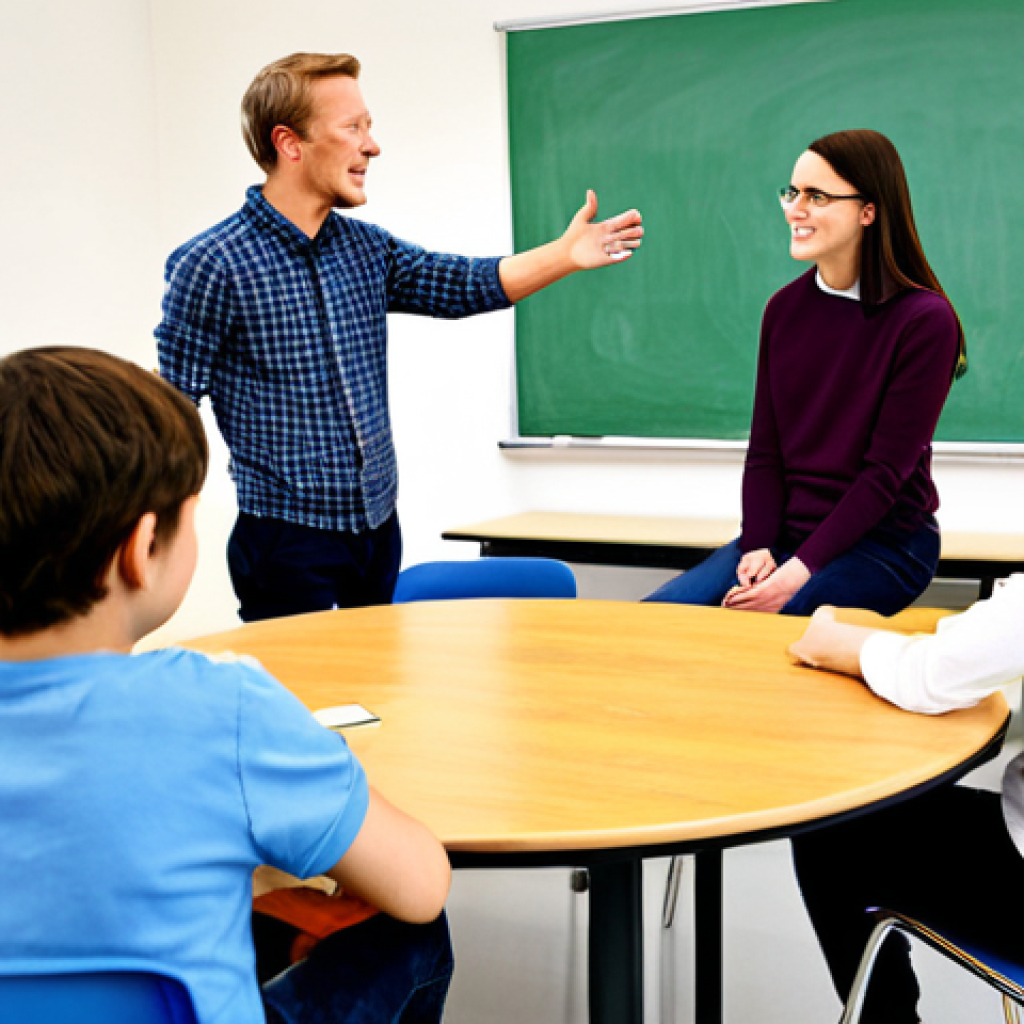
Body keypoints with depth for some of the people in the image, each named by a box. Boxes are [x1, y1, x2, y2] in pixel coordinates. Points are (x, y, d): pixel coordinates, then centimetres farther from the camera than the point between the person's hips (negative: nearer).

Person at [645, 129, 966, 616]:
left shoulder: (925, 320, -10)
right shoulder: (785, 308, 7)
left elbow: (887, 470, -13)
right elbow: (765, 449, 5)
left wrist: (801, 569, -21)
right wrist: (758, 548, -12)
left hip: (881, 544, -5)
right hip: (784, 533, 5)